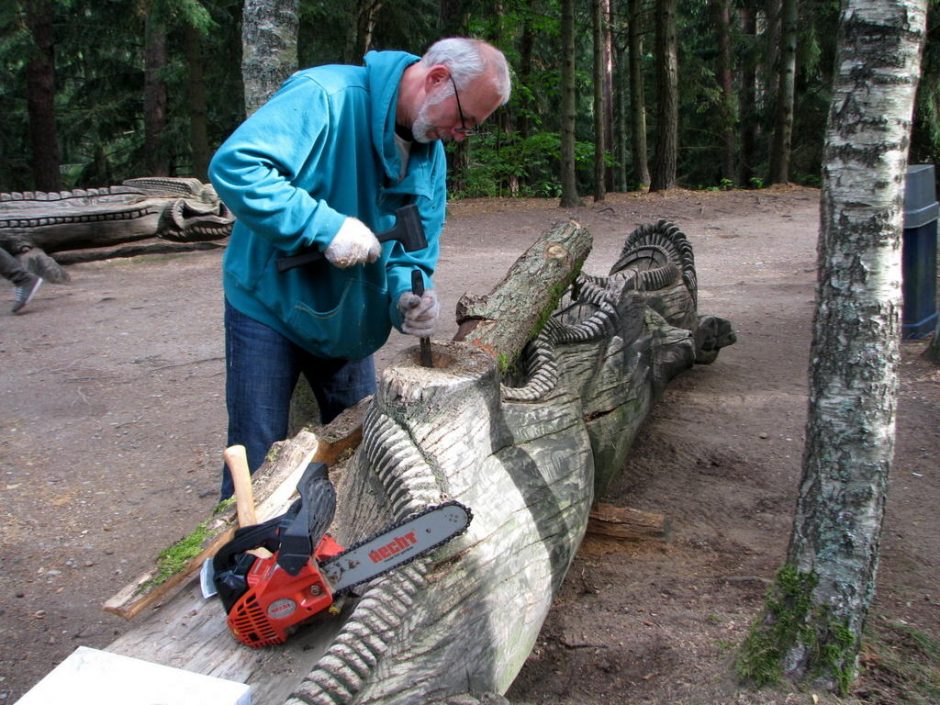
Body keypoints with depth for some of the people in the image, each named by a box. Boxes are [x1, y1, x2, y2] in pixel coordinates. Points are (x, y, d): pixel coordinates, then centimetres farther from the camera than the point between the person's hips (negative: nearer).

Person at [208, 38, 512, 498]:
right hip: (270, 307, -6)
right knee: (258, 462, -2)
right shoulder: (324, 97, -24)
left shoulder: (431, 154, 0)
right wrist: (326, 226, -37)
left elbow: (416, 247, 3)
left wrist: (408, 293, -19)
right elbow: (233, 166, -33)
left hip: (349, 322, 7)